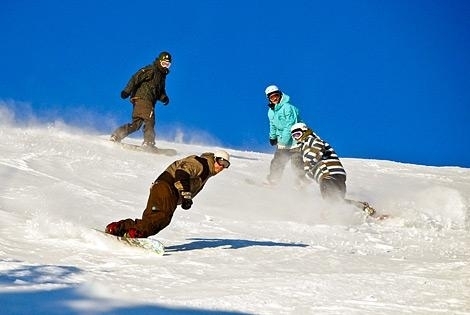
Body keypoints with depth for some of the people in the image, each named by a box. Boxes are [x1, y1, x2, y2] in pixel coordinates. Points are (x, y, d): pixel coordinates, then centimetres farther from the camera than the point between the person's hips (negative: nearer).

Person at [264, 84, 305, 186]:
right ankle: (272, 181, 21)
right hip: (282, 142, 8)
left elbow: (290, 125, -21)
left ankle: (302, 182, -2)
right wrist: (272, 137, 12)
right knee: (277, 162, 10)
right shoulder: (271, 111, 8)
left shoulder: (287, 107, -18)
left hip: (294, 140, -8)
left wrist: (284, 139, -23)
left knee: (297, 163, -10)